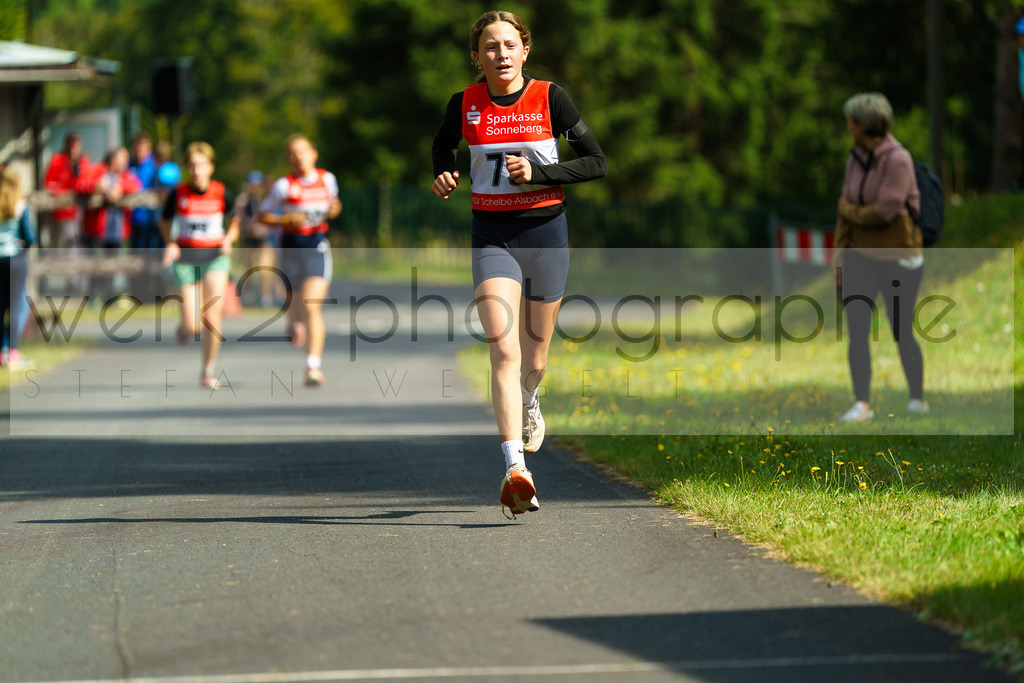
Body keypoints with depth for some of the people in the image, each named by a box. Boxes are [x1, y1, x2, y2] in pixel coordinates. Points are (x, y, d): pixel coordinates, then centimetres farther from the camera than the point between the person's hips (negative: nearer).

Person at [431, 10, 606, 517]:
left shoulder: (549, 98, -5)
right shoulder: (465, 104, -1)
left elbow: (597, 162, -3)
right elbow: (442, 143, 21)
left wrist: (538, 173, -16)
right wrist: (443, 174, -1)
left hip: (545, 232, 1)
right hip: (492, 237, 0)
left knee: (534, 356, 13)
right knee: (503, 350, -17)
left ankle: (529, 403, 52)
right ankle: (516, 470, -25)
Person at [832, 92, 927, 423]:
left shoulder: (898, 160, -16)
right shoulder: (856, 160, 6)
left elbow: (885, 211, -22)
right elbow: (846, 209, 9)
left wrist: (850, 211, -6)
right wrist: (840, 253, 3)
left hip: (897, 258, -6)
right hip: (861, 256, 6)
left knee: (902, 333, 4)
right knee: (856, 331, -7)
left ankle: (918, 398, 23)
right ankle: (862, 404, -5)